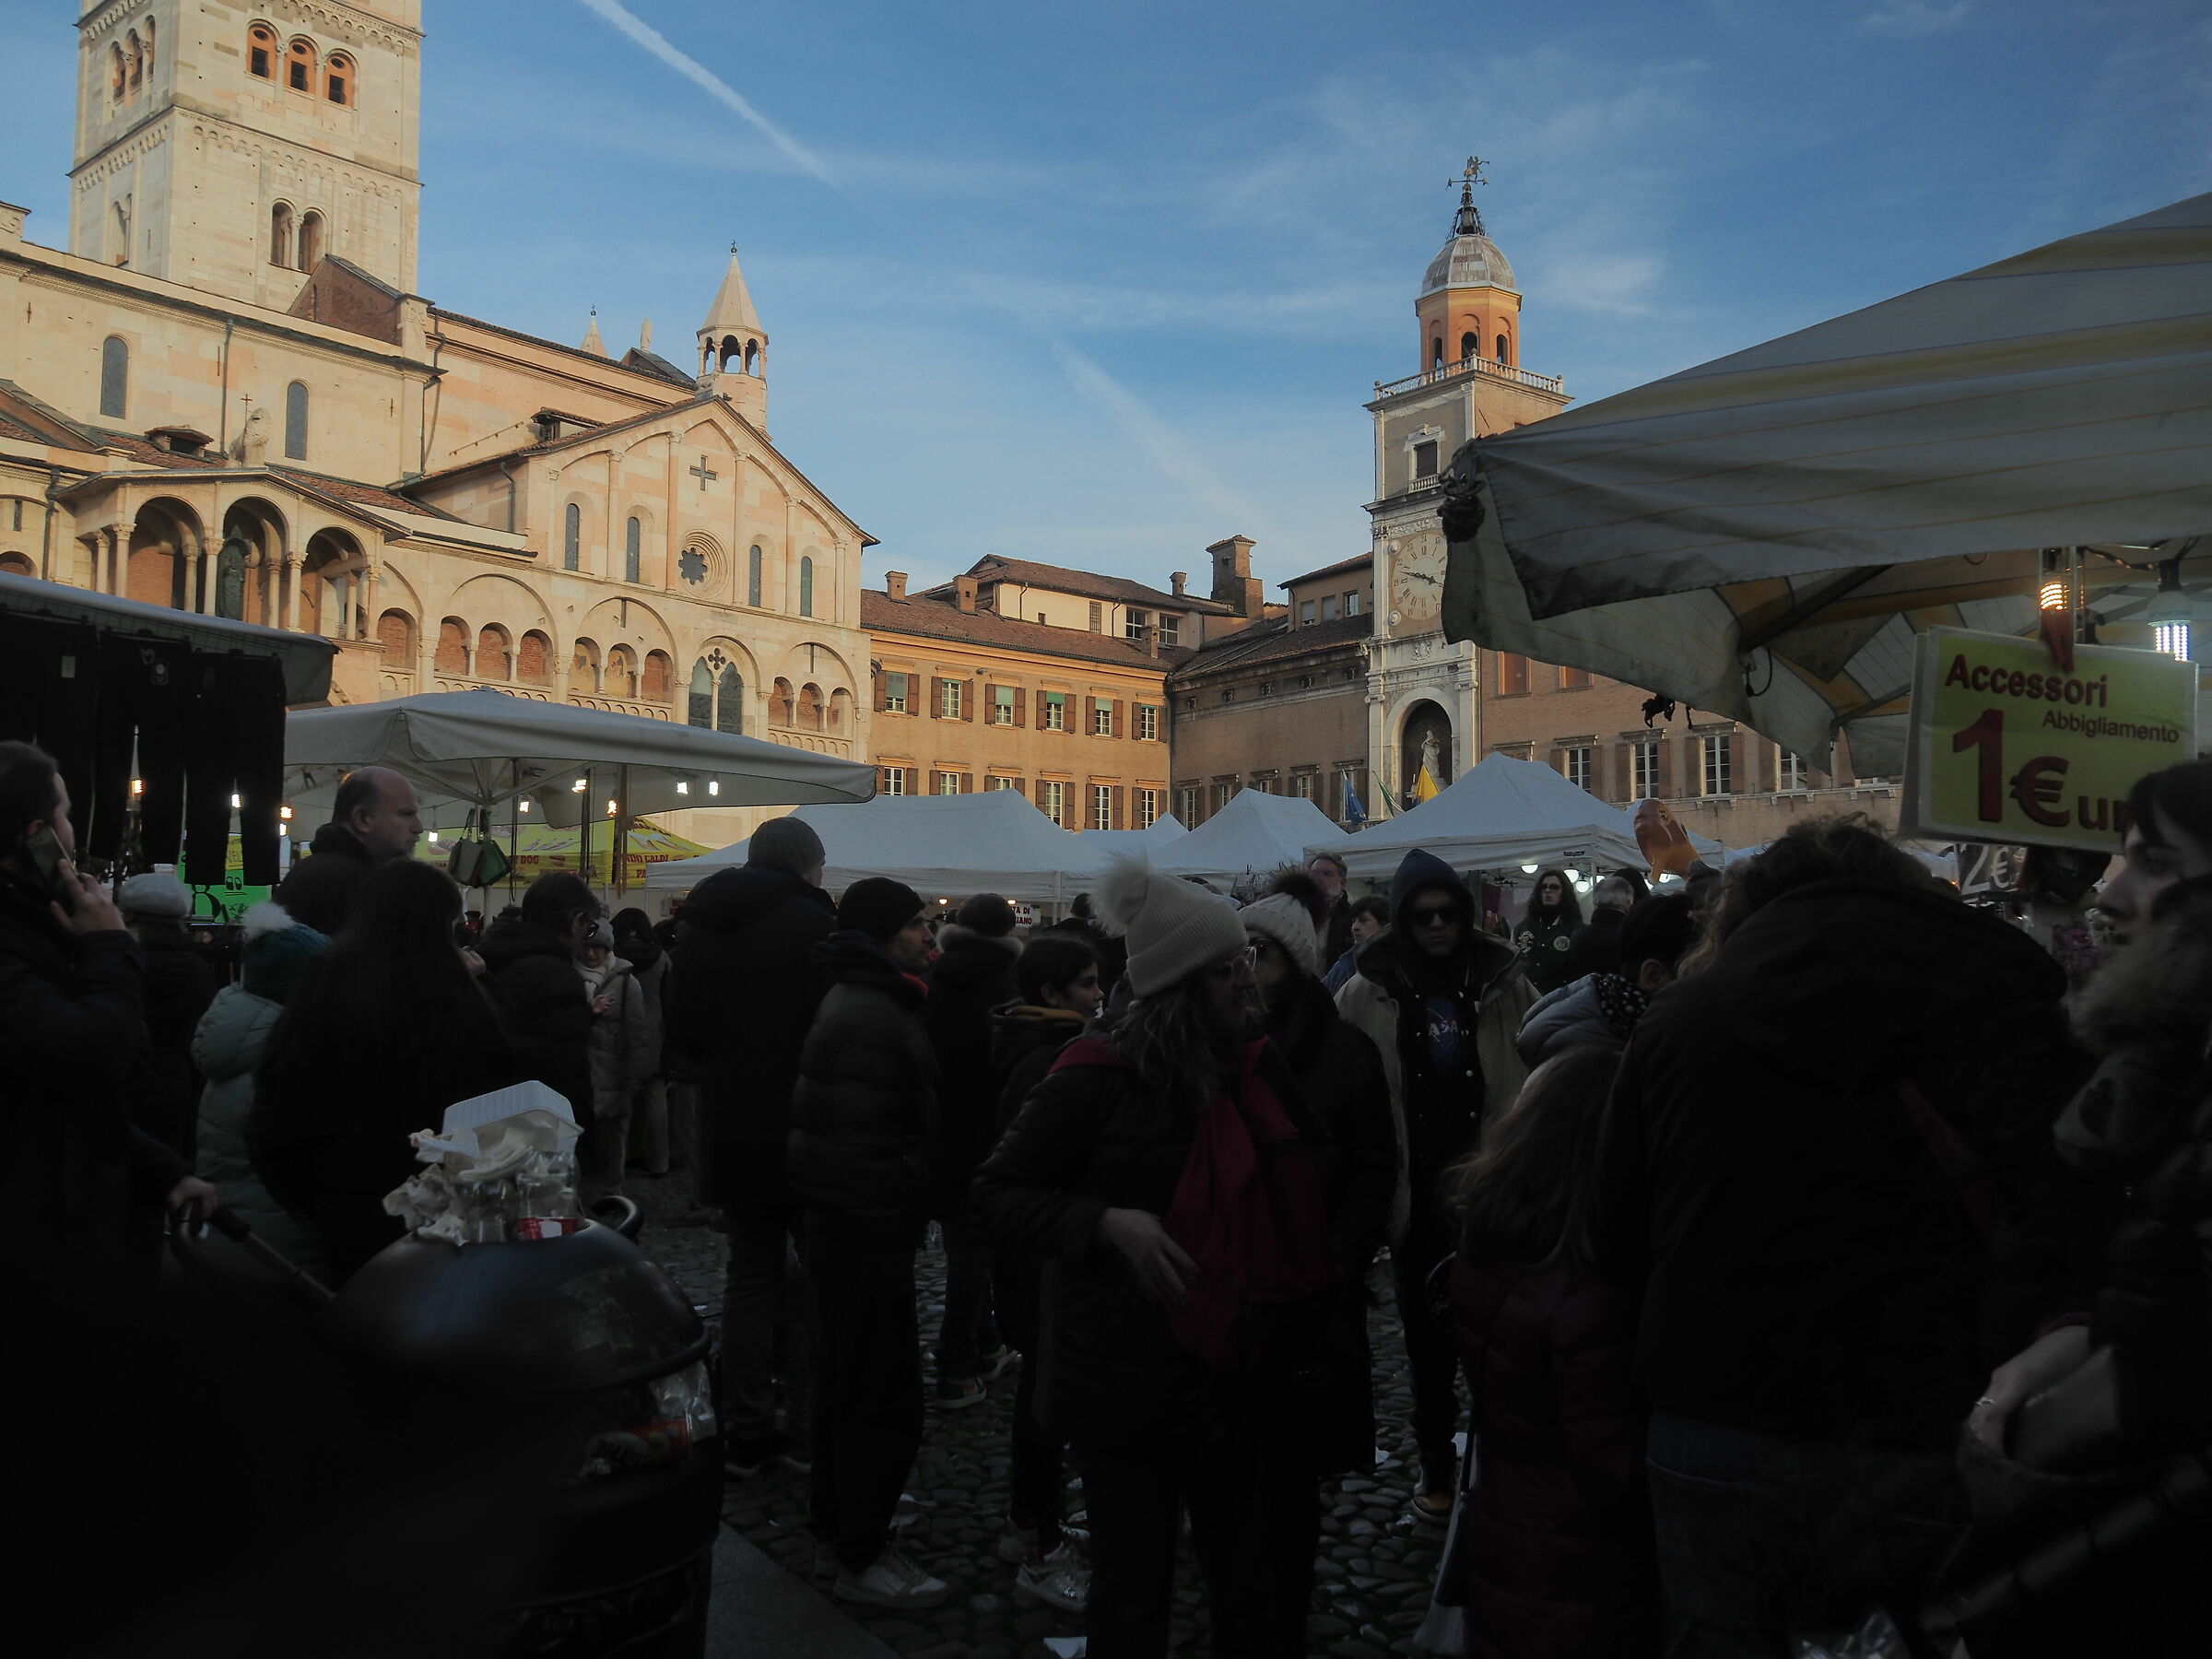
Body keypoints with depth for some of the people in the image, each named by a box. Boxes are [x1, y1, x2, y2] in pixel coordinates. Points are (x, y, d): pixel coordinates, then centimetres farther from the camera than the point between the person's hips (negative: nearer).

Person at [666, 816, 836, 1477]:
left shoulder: (698, 927, 9)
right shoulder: (812, 922, -13)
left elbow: (681, 1031, 15)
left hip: (731, 1131, 6)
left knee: (750, 1274, 13)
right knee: (819, 1278, 5)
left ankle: (747, 1432, 16)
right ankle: (811, 1430, 9)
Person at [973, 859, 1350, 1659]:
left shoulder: (1255, 1067, 1)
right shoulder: (1100, 1077, -17)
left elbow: (1317, 1184, 15)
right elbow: (996, 1193, -12)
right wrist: (1107, 1224, -25)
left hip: (1234, 1372, 6)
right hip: (1129, 1380, -5)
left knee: (1246, 1579, 19)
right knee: (1134, 1592, 9)